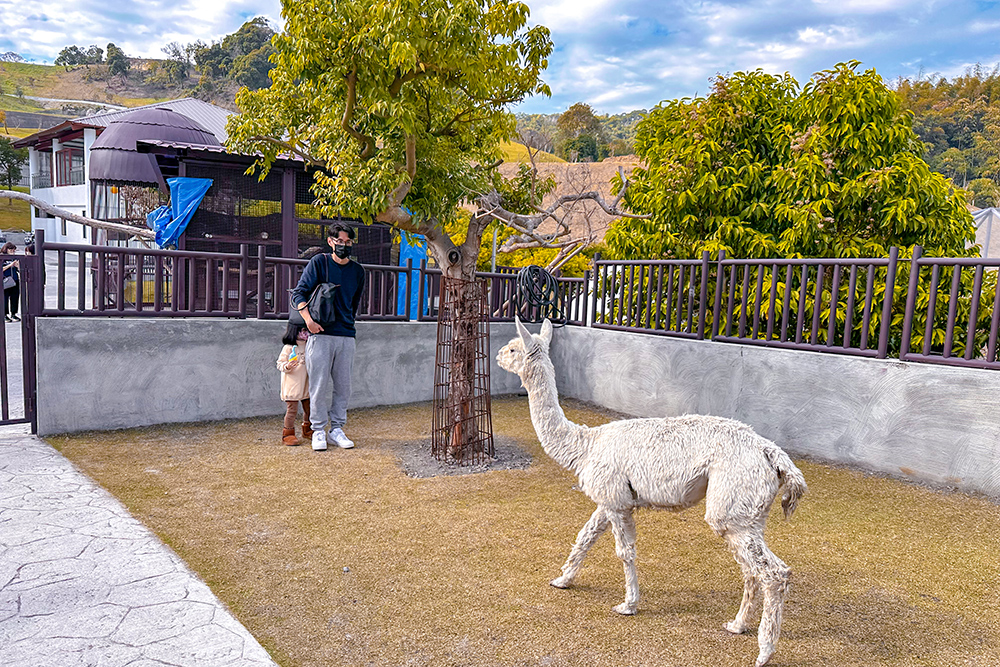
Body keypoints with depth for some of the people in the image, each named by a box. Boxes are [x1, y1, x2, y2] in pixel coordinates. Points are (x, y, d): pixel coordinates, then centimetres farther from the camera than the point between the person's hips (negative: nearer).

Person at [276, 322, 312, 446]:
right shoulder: (288, 348, -10)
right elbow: (280, 363, -10)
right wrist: (287, 366, -28)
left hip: (306, 386, 6)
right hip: (292, 386, -6)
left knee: (308, 408, 13)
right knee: (292, 409, -5)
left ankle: (307, 430, 30)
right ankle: (288, 433, 6)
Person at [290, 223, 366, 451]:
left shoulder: (357, 270, 12)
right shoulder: (319, 262, 1)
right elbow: (298, 293, -2)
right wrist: (308, 319, -15)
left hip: (346, 337, 4)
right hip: (321, 334, -3)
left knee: (343, 386, 6)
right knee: (319, 385, -2)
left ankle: (337, 428, 17)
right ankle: (318, 430, 8)